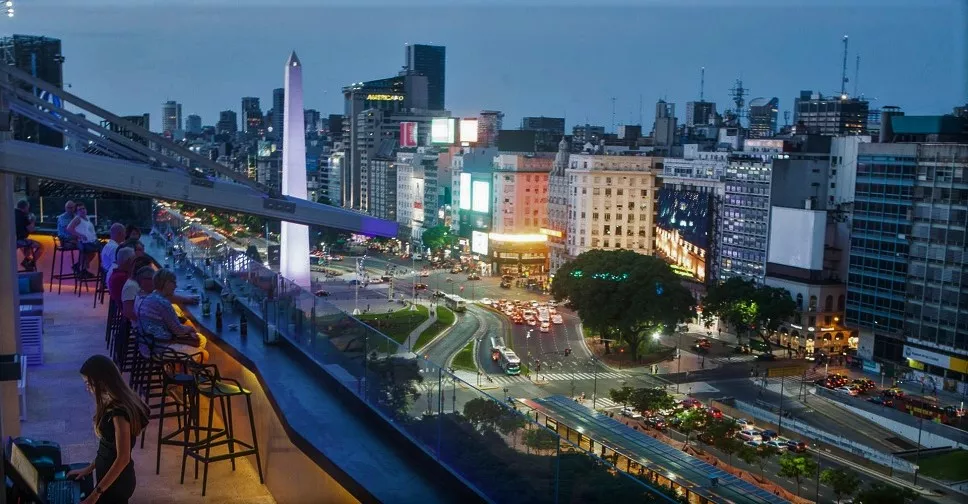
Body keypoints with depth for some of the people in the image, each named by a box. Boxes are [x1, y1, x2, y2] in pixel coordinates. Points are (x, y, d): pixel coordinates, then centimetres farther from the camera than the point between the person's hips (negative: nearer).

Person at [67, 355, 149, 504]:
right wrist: (90, 468, 16)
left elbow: (123, 458, -27)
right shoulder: (111, 403, 4)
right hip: (109, 477, 9)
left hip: (116, 482, -9)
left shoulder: (119, 411, -27)